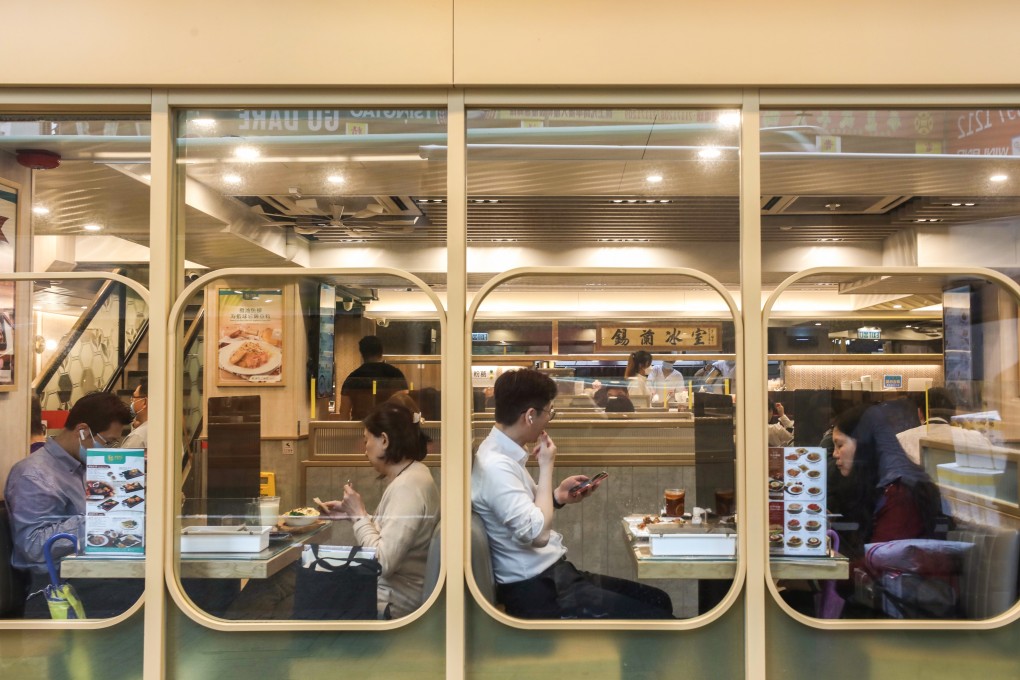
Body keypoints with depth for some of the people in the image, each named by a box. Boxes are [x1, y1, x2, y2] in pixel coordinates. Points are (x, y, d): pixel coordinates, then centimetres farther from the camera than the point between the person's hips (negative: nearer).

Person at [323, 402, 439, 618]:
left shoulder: (407, 486, -24)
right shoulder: (410, 475, 6)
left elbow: (383, 562, -27)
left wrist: (359, 514, -17)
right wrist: (353, 514, 6)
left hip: (391, 602, -9)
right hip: (390, 589, 9)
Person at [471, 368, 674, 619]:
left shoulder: (502, 453, 8)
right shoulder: (495, 466, -23)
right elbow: (538, 534, -27)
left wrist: (558, 495, 3)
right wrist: (546, 466, -17)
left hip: (551, 575, 10)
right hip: (538, 591, -10)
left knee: (659, 600, 11)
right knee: (656, 616, -12)